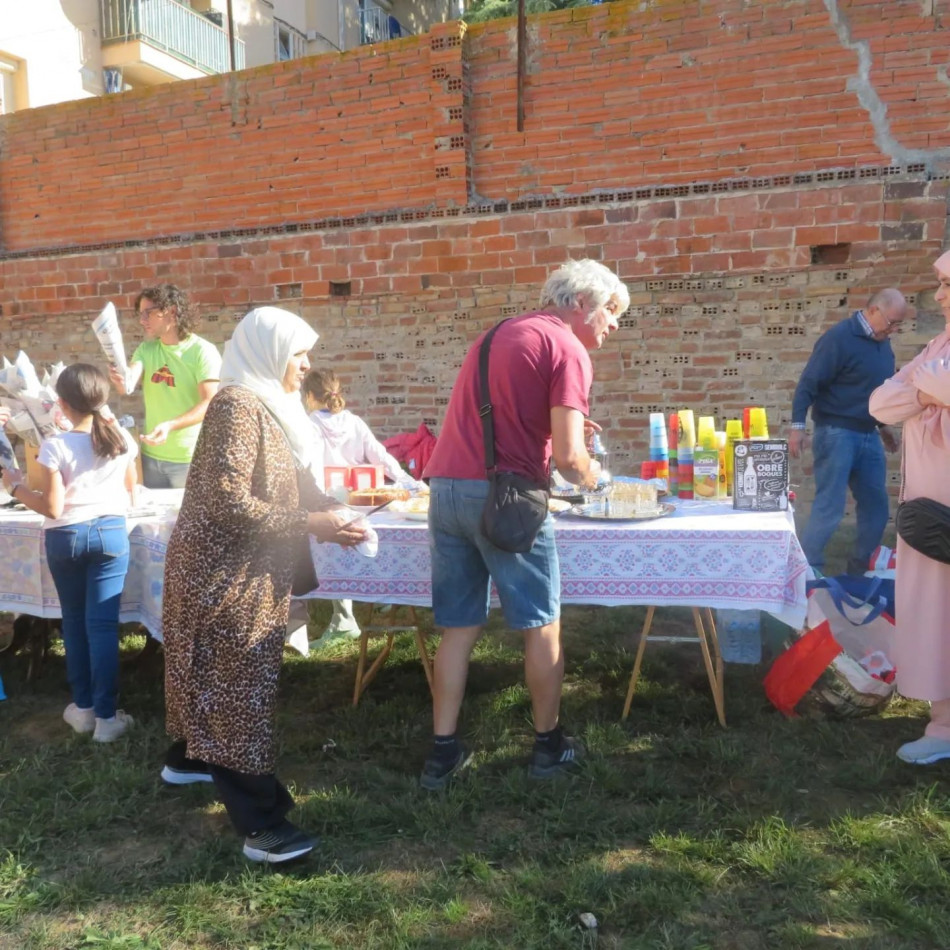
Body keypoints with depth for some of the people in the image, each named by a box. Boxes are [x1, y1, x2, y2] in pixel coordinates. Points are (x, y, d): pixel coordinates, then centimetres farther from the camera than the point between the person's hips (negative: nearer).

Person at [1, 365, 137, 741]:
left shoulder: (55, 446, -13)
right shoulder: (122, 439, -2)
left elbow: (52, 508, -12)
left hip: (65, 538, -1)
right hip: (110, 533, 2)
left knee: (74, 621, 15)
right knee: (103, 623, 4)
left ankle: (83, 707, 26)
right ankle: (106, 715, 6)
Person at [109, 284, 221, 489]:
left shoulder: (203, 351, -12)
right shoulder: (146, 349, 6)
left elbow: (210, 404, -20)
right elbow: (128, 383, -10)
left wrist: (170, 426, -32)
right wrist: (121, 381, -33)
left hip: (189, 457, -5)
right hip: (151, 454, 5)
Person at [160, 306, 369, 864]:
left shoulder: (267, 404, 10)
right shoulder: (238, 406, -20)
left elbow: (284, 487, 13)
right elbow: (227, 503, -27)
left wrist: (330, 513, -3)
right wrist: (310, 524, -24)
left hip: (245, 569, 10)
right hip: (223, 571, -9)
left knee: (217, 676, 22)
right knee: (238, 685, -5)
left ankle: (189, 759, 43)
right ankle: (261, 824, 1)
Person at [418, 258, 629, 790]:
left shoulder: (498, 334, 20)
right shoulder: (568, 350, -5)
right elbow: (568, 456, -13)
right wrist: (591, 474, 8)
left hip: (445, 486, 7)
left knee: (460, 626, 14)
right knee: (542, 625, 10)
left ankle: (443, 753, 18)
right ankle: (550, 746, 24)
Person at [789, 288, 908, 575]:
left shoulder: (882, 343, 11)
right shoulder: (839, 338, -13)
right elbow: (808, 384, -16)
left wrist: (883, 426, 26)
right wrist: (798, 426, -23)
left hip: (868, 435, 8)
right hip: (836, 433, -8)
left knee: (876, 507, 10)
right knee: (829, 507, -9)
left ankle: (858, 572, 23)